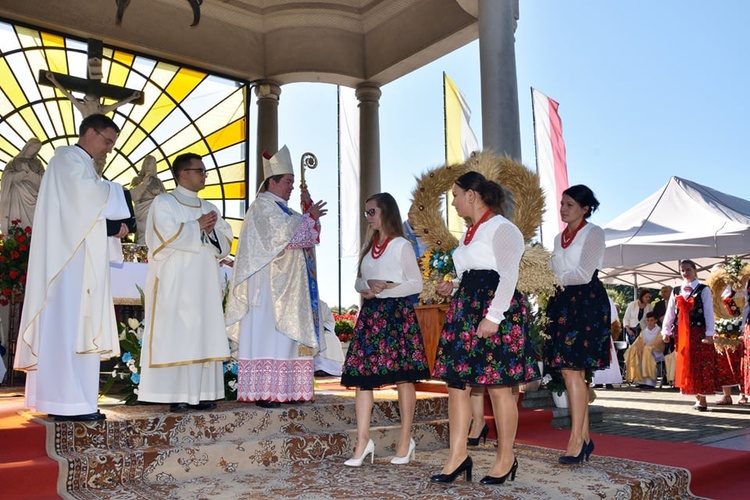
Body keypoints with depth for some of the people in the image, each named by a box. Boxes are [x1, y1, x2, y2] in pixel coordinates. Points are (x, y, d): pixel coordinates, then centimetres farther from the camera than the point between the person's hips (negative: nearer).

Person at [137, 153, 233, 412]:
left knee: (204, 336, 3)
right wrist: (197, 226, -6)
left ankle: (200, 393, 7)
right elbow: (166, 235, -14)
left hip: (204, 284, 6)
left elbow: (225, 244, 13)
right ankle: (175, 395, -2)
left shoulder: (209, 208, 19)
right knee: (174, 336, -6)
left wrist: (210, 230, -6)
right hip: (174, 284, -6)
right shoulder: (163, 203, 3)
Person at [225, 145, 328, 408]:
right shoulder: (263, 206, -8)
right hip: (268, 285, -9)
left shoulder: (280, 208, 20)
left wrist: (308, 209, 9)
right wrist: (310, 216, -12)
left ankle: (283, 388, 10)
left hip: (285, 286, 9)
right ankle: (262, 391, -7)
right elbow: (287, 234, -20)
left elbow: (303, 234, 19)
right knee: (266, 334, -9)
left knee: (284, 335, 7)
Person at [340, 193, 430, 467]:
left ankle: (405, 441, 11)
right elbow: (358, 283, 17)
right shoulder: (368, 247, 17)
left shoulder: (401, 246, -2)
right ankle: (363, 441, 2)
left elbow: (416, 284, -5)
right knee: (361, 375, -3)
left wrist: (384, 289, -14)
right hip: (370, 313, 6)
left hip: (397, 313, -6)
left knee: (403, 377, 0)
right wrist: (369, 284, -6)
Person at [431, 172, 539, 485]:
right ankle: (457, 456, 11)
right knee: (456, 382, 5)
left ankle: (506, 458, 13)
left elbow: (508, 277, -15)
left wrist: (493, 317, -21)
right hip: (466, 312, 9)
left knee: (499, 385, -1)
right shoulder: (471, 233, 20)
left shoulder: (501, 228, -8)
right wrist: (453, 286, 12)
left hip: (495, 312, -9)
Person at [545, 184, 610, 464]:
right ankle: (584, 437, 11)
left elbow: (584, 274, -11)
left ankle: (576, 439, -8)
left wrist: (554, 279, -6)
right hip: (564, 303, 7)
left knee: (572, 370, -13)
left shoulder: (593, 233, -2)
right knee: (572, 372, 5)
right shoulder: (559, 238, 20)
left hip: (587, 302, -7)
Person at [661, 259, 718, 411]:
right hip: (681, 333, 4)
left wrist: (709, 334, -12)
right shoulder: (676, 291, 13)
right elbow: (670, 312, 10)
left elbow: (709, 312, -5)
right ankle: (697, 397, 12)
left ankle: (702, 399, -2)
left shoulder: (703, 290, 0)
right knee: (685, 366, 5)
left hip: (699, 332, -4)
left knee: (700, 366, -5)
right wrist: (666, 331, 3)